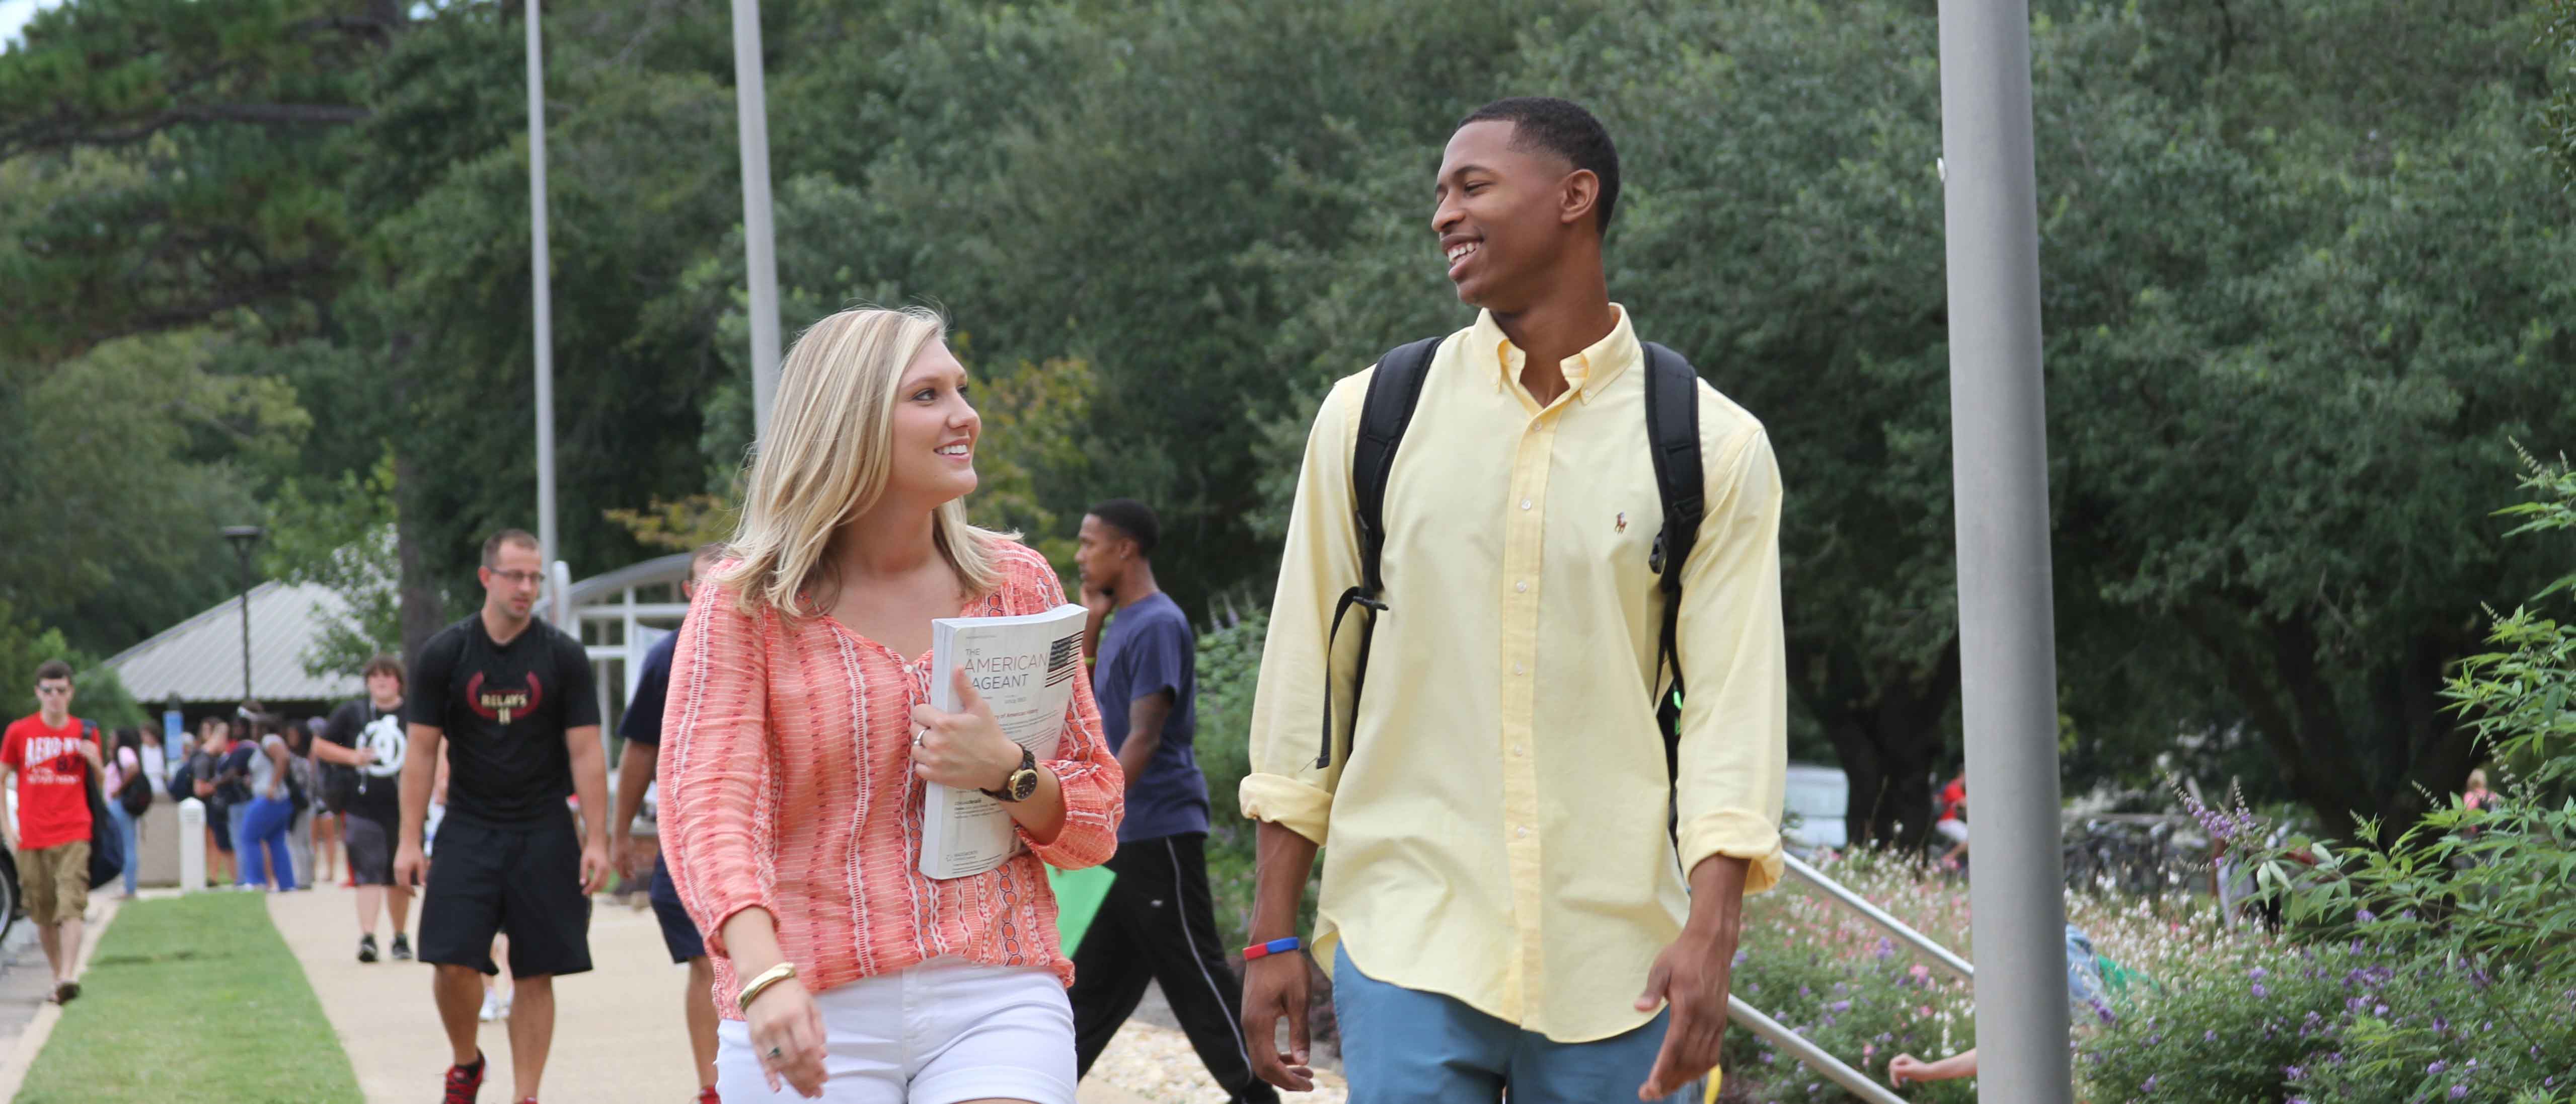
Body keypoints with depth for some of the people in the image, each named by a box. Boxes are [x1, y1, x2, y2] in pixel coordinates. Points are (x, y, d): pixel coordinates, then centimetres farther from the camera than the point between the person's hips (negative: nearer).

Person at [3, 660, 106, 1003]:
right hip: (31, 839, 1)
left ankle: (68, 977, -23)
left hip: (73, 836, -1)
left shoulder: (85, 732, 7)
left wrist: (95, 762, -7)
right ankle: (58, 976, 19)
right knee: (43, 916, 6)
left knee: (71, 906, -16)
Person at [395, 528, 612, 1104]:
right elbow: (422, 750, 2)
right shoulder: (444, 655, 0)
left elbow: (585, 753, 0)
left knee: (535, 975, 0)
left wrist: (596, 840, -6)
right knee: (454, 963, -10)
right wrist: (409, 840, -3)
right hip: (469, 829, 0)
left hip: (544, 834, 0)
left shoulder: (564, 656, -1)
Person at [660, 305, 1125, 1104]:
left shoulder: (1016, 584, 10)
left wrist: (1006, 774, -9)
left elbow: (1096, 825, 13)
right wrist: (765, 973, -30)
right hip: (813, 1020, -1)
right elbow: (710, 806, -13)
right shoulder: (746, 604, 0)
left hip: (994, 1002, 1)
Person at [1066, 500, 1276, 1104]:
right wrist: (1092, 621, 10)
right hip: (1122, 834, 10)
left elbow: (1144, 737, -20)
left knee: (1193, 971, -5)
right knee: (1096, 970, 11)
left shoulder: (1158, 626, -14)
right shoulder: (1123, 624, 15)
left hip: (1159, 829, -10)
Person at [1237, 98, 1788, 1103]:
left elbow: (1734, 701, -2)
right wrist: (1273, 935, 5)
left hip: (1614, 956, 0)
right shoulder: (1370, 418, 6)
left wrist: (1709, 935, -15)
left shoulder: (1713, 447, 3)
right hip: (1406, 940, 0)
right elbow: (1302, 686, 9)